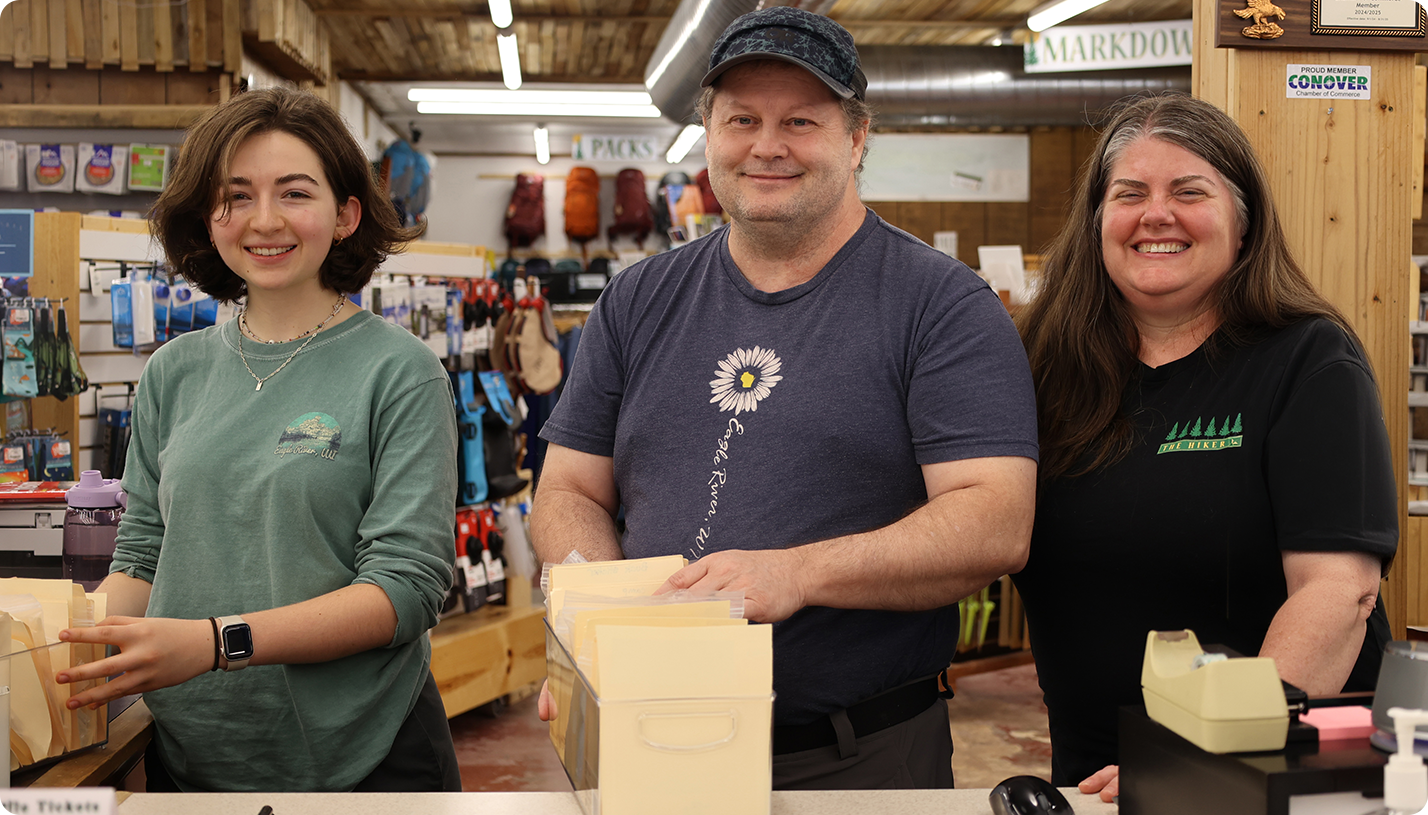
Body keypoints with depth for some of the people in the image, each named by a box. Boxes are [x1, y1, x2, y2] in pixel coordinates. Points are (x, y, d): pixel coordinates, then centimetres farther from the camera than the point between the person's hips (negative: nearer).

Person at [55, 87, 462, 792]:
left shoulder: (399, 372, -9)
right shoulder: (176, 372, 5)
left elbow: (407, 585, -16)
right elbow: (143, 559, 9)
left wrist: (217, 642, -26)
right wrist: (62, 641, -11)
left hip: (357, 759, -4)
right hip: (188, 756, 4)